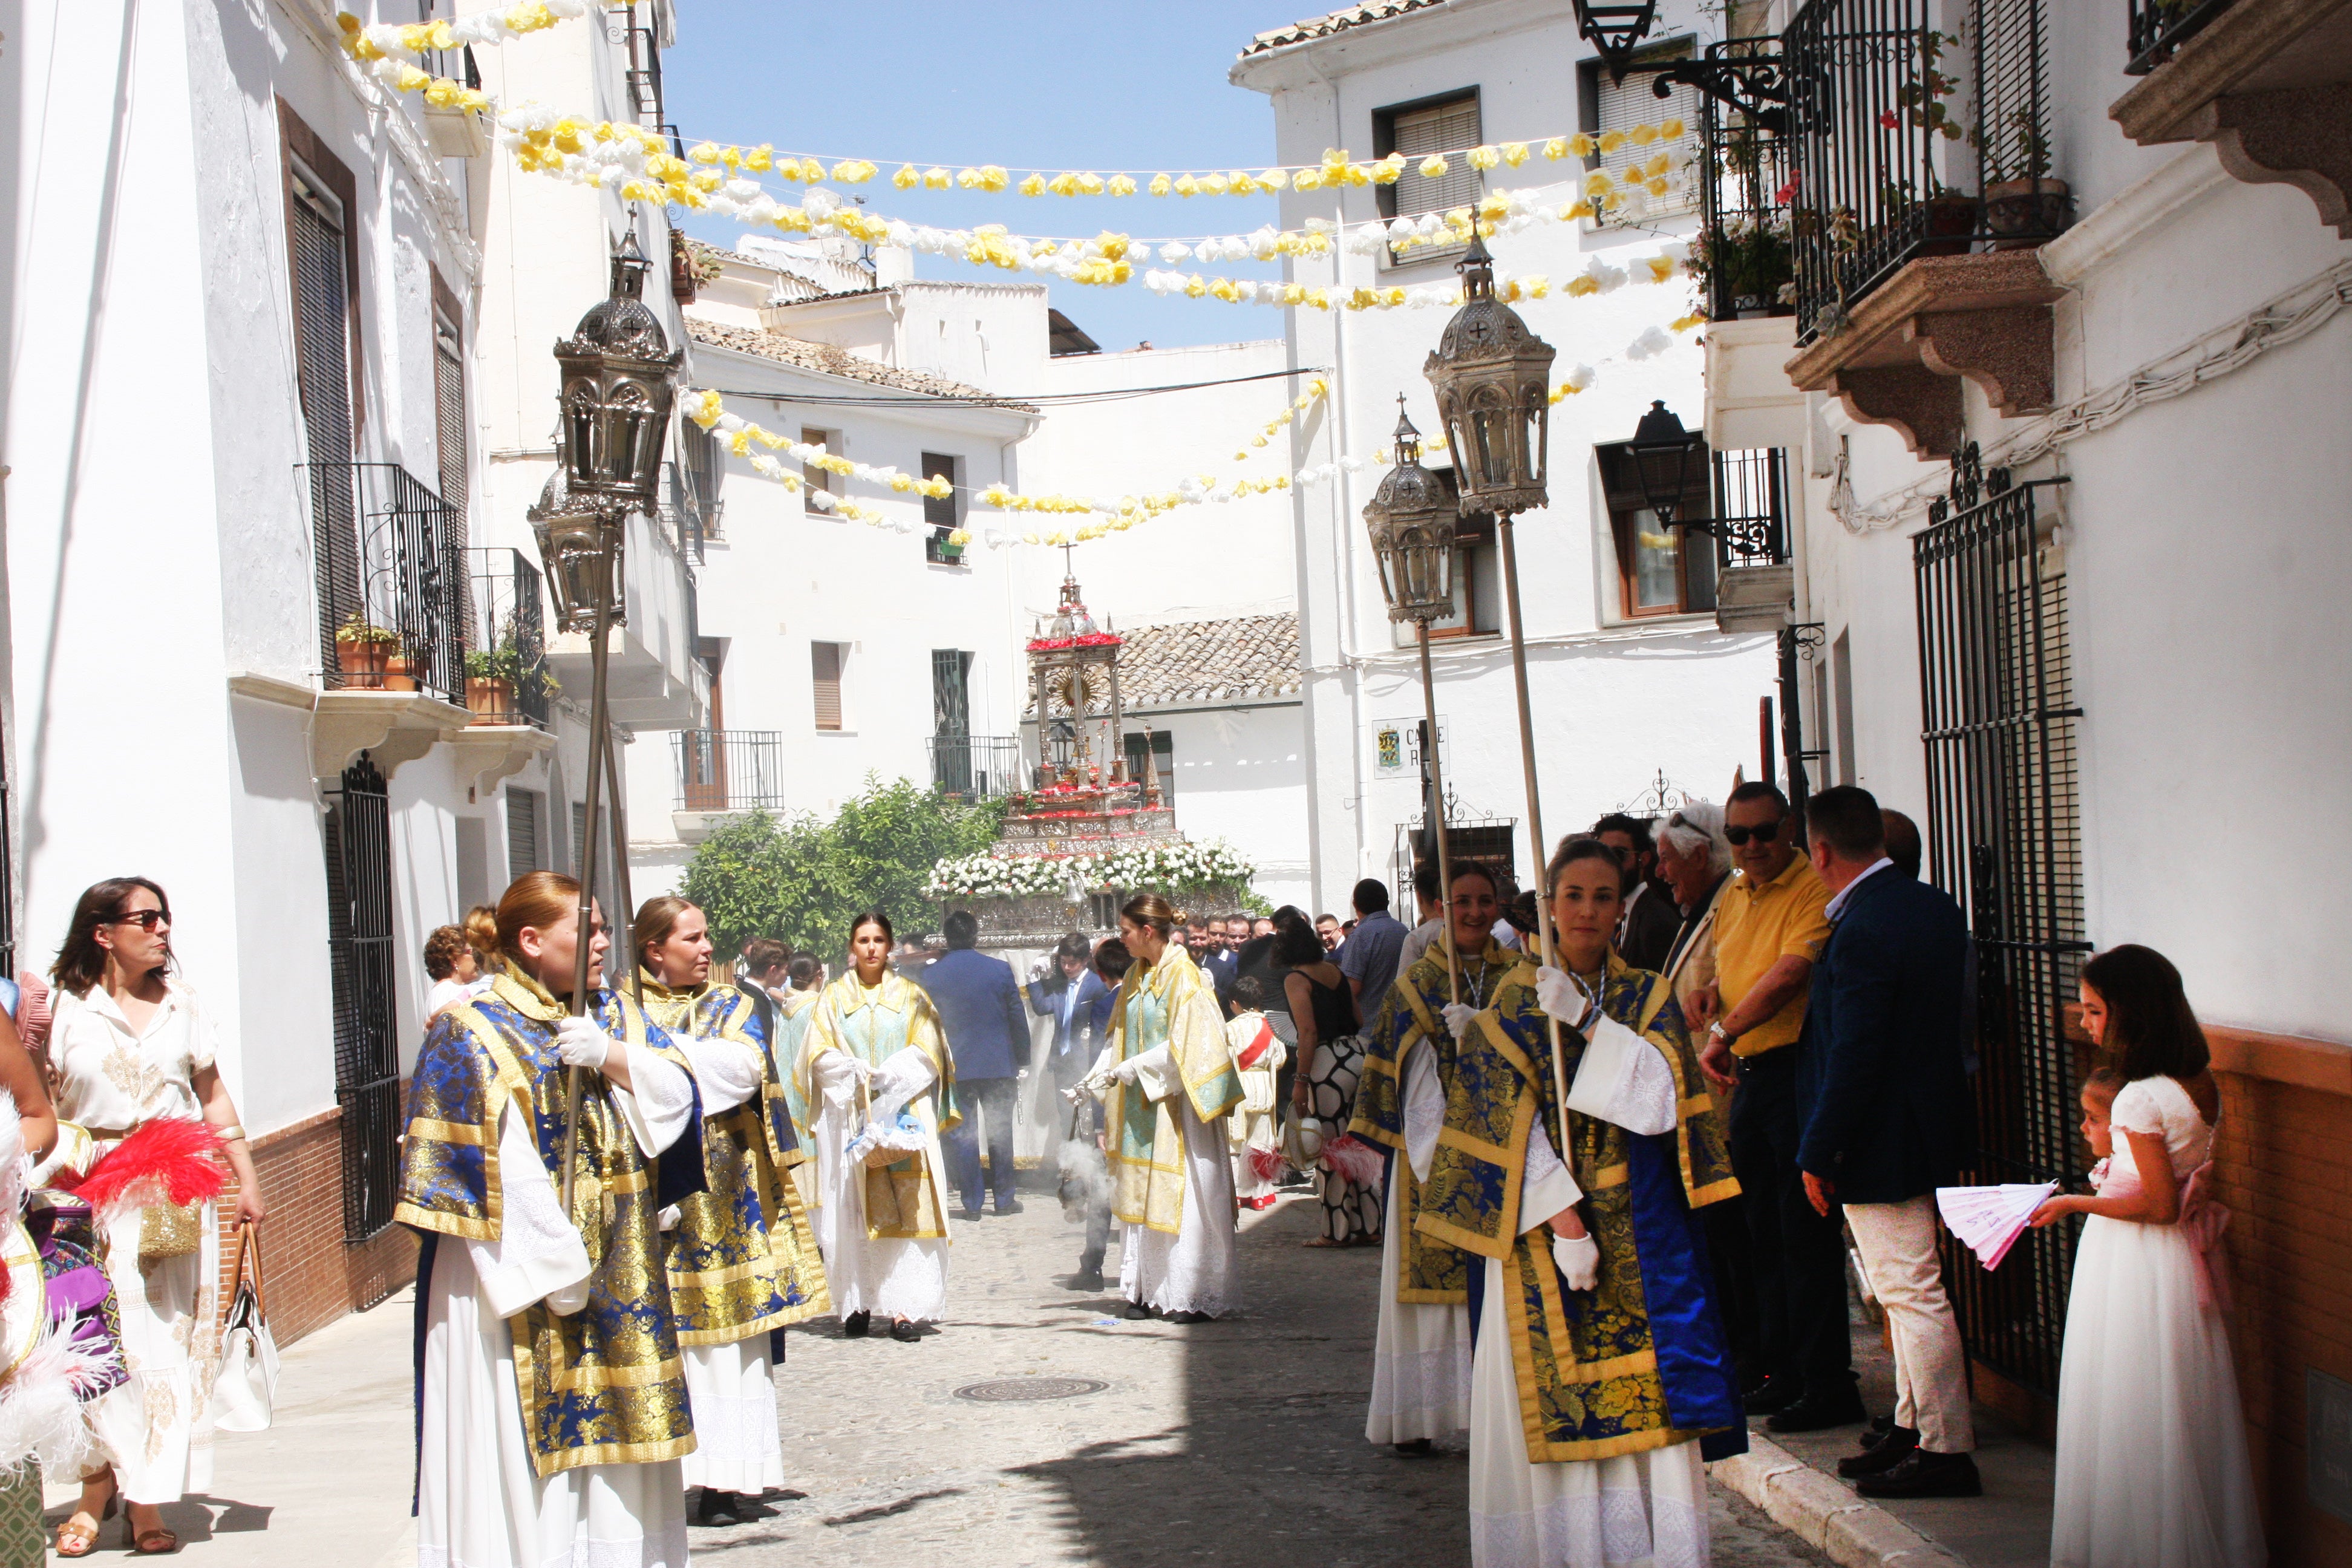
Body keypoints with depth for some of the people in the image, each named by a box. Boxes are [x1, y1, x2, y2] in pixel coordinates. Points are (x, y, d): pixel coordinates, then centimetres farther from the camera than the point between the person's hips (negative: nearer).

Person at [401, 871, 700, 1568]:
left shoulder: (612, 1014, 12)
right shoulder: (471, 1033, -7)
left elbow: (677, 1091, -1)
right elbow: (494, 1170, -14)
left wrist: (610, 1055, -18)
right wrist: (556, 1268, -18)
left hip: (617, 1269, 6)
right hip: (516, 1274, -6)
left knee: (611, 1426, 7)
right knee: (522, 1450, -5)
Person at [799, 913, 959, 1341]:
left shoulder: (912, 996, 13)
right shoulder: (834, 997, 13)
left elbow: (926, 1053, 3)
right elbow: (820, 1055, 4)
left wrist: (886, 1075, -12)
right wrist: (856, 1072, -13)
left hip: (903, 1115, -1)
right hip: (848, 1116, 1)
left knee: (905, 1209, -10)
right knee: (852, 1210, -5)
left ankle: (904, 1308, -14)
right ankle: (858, 1305, -1)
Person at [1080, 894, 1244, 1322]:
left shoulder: (1182, 976, -12)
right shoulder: (1135, 976, 11)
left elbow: (1184, 1046, -18)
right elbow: (1121, 1038, 17)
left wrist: (1130, 1069, -15)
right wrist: (1097, 1078, 4)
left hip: (1175, 1104, -8)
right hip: (1140, 1103, 8)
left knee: (1182, 1198, -5)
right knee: (1141, 1197, 8)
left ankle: (1195, 1296, 0)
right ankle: (1147, 1289, 13)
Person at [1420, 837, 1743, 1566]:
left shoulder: (1649, 1000, 10)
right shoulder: (1515, 1001, 3)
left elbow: (1661, 1089, -7)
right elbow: (1510, 1121, -5)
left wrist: (1587, 1022, -16)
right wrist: (1562, 1216, -14)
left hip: (1638, 1231, 2)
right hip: (1544, 1224, -2)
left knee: (1647, 1391, -4)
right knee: (1553, 1402, -4)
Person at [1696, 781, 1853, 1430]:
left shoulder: (1813, 891, -14)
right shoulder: (1732, 898, 15)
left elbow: (1790, 973, -25)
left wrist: (1725, 1034, -18)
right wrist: (1714, 994, 7)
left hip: (1798, 1070, -9)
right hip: (1748, 1077, 9)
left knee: (1806, 1233, -5)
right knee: (1763, 1232, 15)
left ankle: (1827, 1386, 2)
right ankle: (1783, 1372, 26)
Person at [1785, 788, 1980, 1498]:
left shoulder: (1862, 931, -24)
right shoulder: (1936, 908, 5)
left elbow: (1854, 1057, -24)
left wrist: (1817, 1153, -16)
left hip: (1881, 1143, -10)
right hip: (1931, 1125, 10)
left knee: (1911, 1293, -2)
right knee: (1908, 1289, 19)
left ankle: (1947, 1449, 6)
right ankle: (1914, 1430, 28)